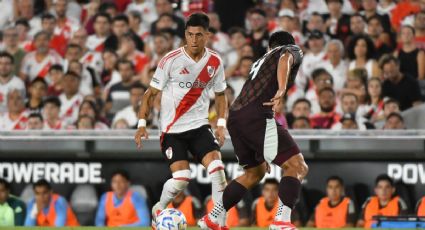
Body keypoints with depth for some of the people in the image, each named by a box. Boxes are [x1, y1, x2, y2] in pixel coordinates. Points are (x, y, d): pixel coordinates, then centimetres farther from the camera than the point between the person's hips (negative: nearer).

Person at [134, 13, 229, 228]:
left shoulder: (215, 62, 0)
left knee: (217, 168, -17)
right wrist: (142, 123, -12)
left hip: (199, 125, 3)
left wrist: (221, 124, 2)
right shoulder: (172, 59, -10)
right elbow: (151, 93, -4)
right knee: (181, 179, -14)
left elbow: (220, 95, 15)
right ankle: (158, 210, 16)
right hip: (172, 128, -3)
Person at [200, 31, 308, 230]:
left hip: (235, 117, 8)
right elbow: (285, 60, -12)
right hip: (257, 117, -8)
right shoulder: (293, 50, 13)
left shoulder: (261, 60, 34)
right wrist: (282, 89, -31)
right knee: (297, 167, -8)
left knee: (255, 172, 26)